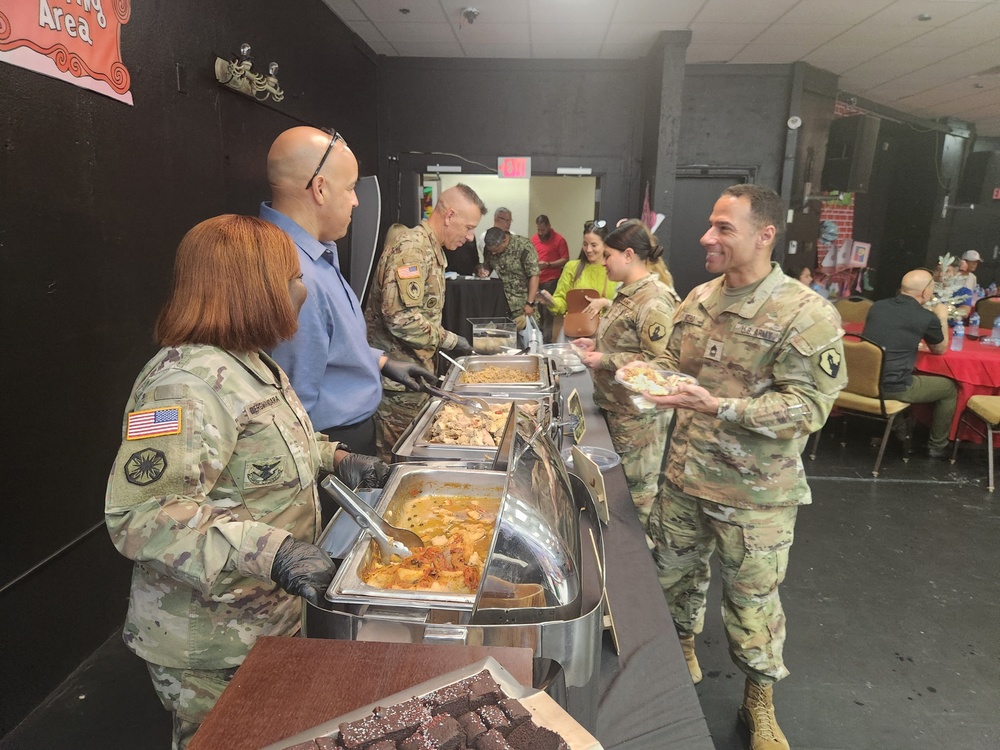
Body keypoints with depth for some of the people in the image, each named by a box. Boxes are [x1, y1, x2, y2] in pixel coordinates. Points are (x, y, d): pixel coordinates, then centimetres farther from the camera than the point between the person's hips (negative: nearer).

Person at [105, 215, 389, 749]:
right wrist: (270, 550, -38)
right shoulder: (186, 381, -28)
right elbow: (140, 514, -32)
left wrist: (334, 458, 7)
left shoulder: (249, 362, 4)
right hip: (209, 647, -9)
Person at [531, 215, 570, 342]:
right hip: (536, 280, 5)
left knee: (547, 312, -5)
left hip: (551, 280, -5)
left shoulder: (559, 239, -5)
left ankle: (546, 340, 0)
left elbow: (565, 259, -7)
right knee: (537, 310, 6)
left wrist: (548, 264, -16)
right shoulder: (534, 239, 10)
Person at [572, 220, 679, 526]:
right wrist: (597, 344, 9)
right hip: (617, 406, 10)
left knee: (637, 489, 6)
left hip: (637, 415, -10)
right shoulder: (630, 293, 10)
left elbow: (660, 362, -26)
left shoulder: (654, 301, -21)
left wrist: (605, 360, -22)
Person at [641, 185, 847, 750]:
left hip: (755, 494, -5)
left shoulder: (807, 315, -17)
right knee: (677, 572, 21)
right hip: (684, 473, 6)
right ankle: (684, 651, 50)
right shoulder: (699, 300, 3)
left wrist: (718, 406, -30)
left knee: (753, 599, 11)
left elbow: (810, 406, -21)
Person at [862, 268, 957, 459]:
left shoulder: (877, 306, 5)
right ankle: (937, 446, 30)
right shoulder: (926, 317, -10)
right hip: (893, 388, -6)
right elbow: (940, 349, 12)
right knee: (949, 388, 19)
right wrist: (942, 319, 22)